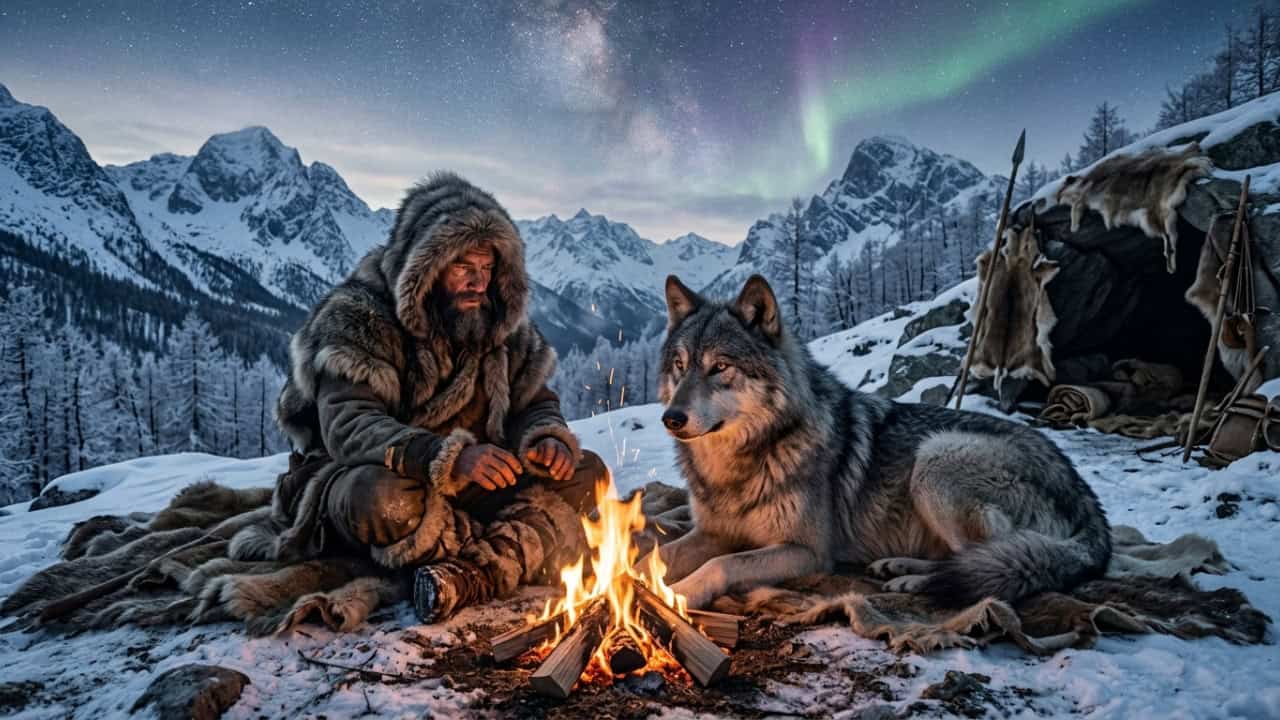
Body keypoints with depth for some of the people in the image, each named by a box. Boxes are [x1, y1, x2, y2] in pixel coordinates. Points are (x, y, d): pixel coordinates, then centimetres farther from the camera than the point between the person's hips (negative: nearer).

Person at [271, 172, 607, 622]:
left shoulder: (501, 324, 3)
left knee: (585, 473, -14)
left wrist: (547, 438, -19)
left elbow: (535, 402, 8)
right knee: (389, 501, -42)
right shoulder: (357, 319, -15)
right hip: (354, 480, -5)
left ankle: (473, 575, -37)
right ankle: (517, 556, -20)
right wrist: (449, 457, -44)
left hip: (465, 482, 6)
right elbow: (348, 429, -27)